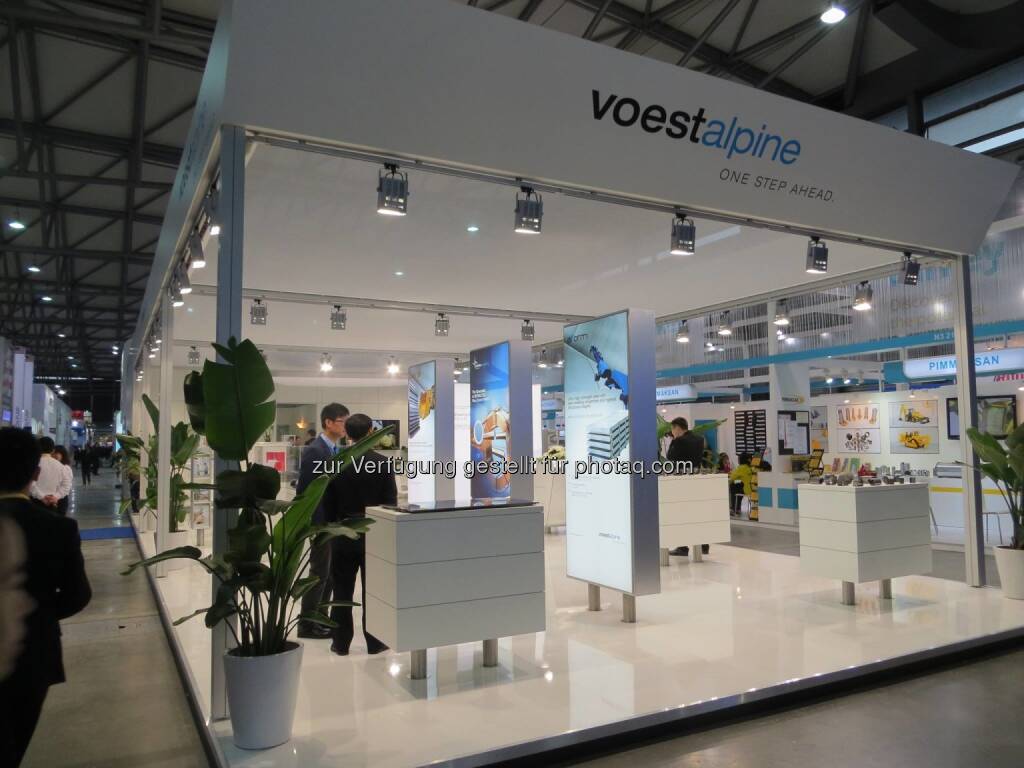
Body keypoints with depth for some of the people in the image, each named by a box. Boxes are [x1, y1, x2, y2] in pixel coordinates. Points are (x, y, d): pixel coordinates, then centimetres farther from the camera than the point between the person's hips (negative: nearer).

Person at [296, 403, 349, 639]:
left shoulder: (339, 451, 10)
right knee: (319, 573, -2)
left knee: (330, 572, 14)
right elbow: (303, 489, -17)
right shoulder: (313, 451, -16)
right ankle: (307, 625, 8)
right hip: (321, 521, -8)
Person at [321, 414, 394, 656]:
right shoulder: (383, 463, -9)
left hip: (343, 532, 1)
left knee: (343, 590, 10)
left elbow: (327, 500, -1)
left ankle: (341, 643, 16)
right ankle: (374, 642, 14)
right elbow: (391, 500, -6)